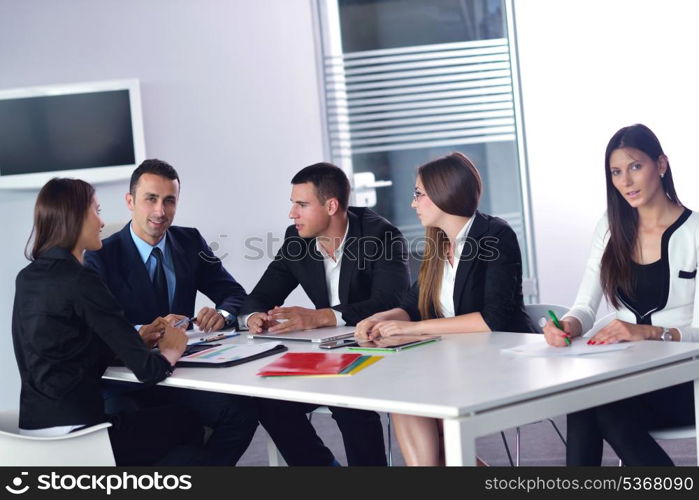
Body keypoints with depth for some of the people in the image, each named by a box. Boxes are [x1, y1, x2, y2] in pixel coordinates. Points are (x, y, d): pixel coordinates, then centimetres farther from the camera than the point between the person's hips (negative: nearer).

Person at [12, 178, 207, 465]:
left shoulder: (28, 278, 8)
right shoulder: (80, 281, -16)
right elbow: (147, 370, -16)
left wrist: (139, 336, 13)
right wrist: (172, 350, 4)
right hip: (73, 431, -8)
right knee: (188, 427, 18)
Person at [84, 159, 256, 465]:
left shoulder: (190, 242, 9)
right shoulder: (101, 258, -5)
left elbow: (235, 294, 8)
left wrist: (222, 314, -16)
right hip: (126, 386, -4)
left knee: (242, 411, -23)